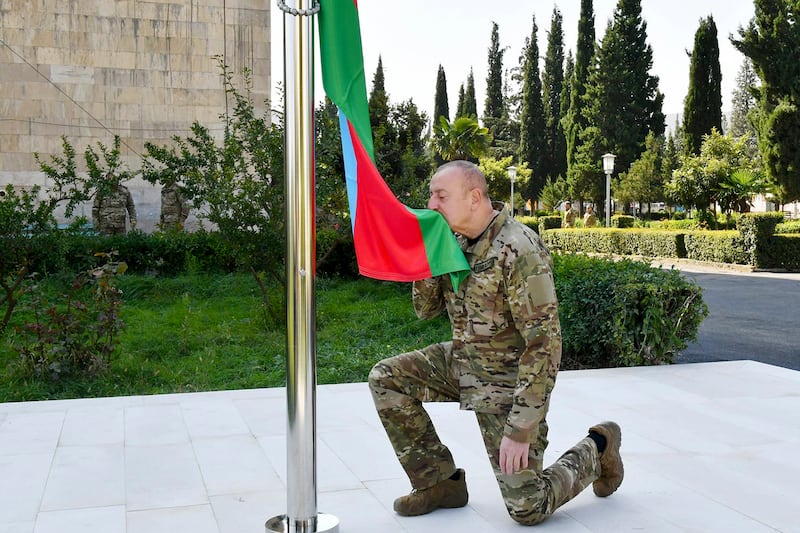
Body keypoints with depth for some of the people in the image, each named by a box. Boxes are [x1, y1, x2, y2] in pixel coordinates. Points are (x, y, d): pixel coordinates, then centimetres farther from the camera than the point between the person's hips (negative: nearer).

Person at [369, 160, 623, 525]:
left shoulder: (518, 251, -26)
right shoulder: (454, 240, -1)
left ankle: (597, 448, 23)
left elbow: (544, 344, -27)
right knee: (385, 378, -7)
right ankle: (440, 481, 6)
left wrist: (521, 430, -28)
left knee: (528, 509, -5)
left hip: (508, 380, -7)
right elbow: (425, 310, 7)